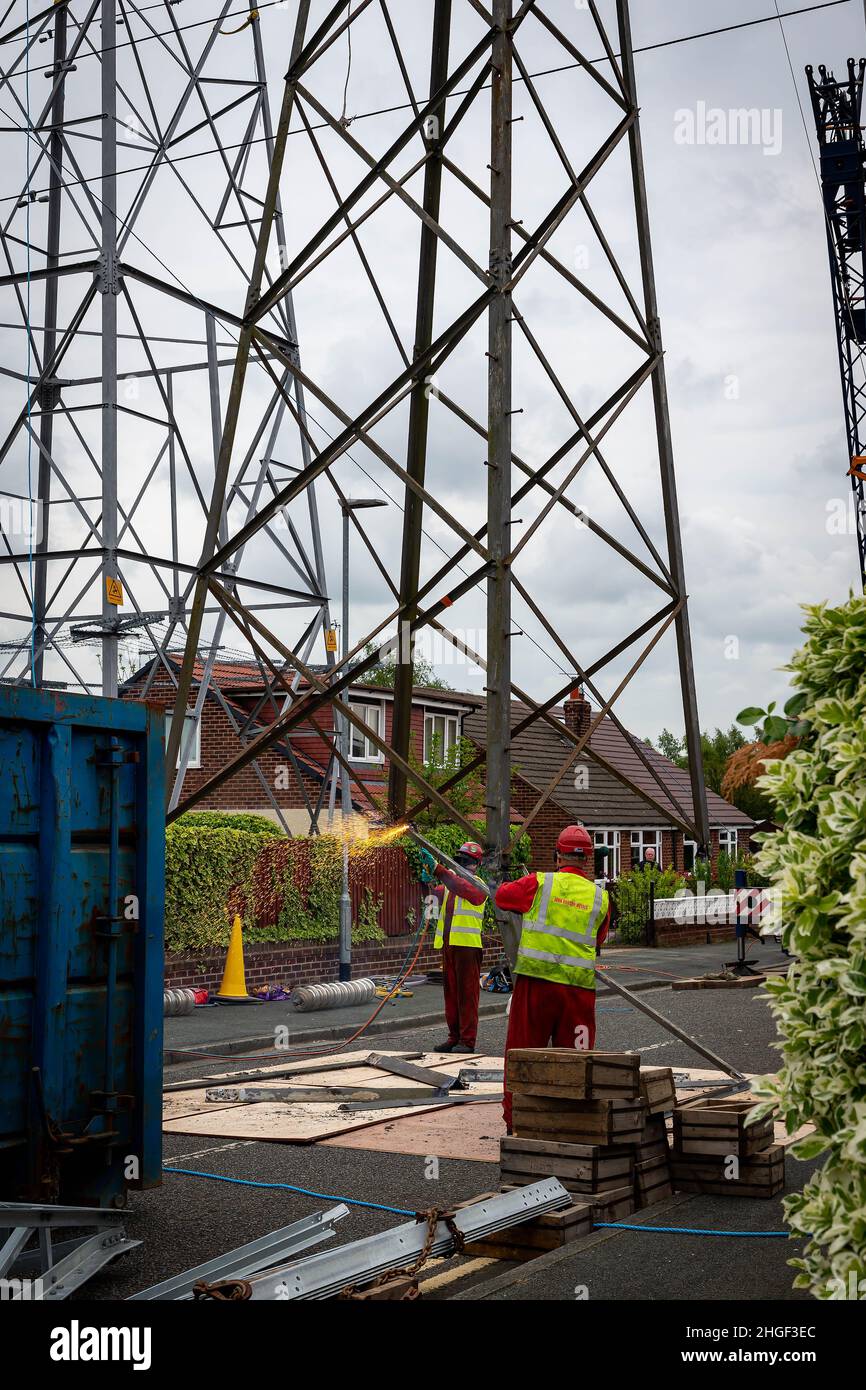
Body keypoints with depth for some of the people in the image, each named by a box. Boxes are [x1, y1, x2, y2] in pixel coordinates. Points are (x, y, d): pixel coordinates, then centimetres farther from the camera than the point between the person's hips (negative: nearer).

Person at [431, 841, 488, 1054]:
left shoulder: (478, 885, -3)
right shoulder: (451, 881, 19)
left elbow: (463, 889, -24)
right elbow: (438, 893, 3)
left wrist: (439, 870, -31)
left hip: (468, 946, -7)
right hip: (448, 945, 7)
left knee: (467, 993, -5)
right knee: (450, 992, 10)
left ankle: (468, 1040, -4)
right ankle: (454, 1036, 16)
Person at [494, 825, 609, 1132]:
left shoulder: (539, 884, -2)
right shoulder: (600, 897, 5)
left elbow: (502, 895, 15)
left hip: (536, 980, -1)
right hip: (579, 988, 1)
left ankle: (516, 1122, 11)